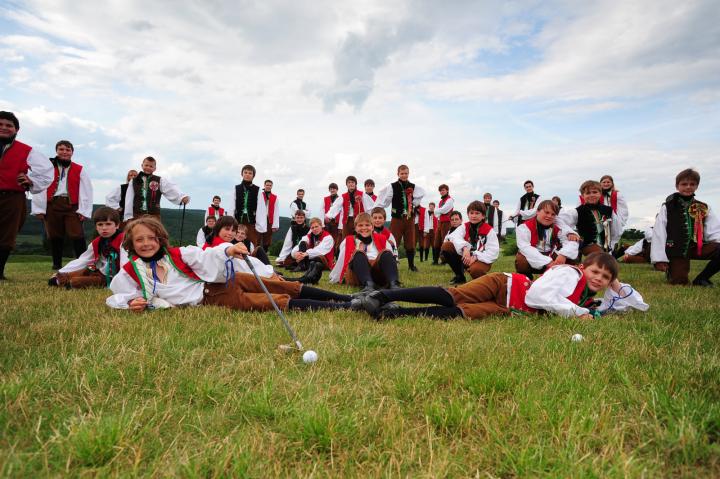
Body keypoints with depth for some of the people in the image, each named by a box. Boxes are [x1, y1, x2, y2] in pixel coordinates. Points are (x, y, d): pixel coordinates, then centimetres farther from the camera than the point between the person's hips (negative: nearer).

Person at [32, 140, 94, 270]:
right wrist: (39, 209, -1)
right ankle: (57, 264, 18)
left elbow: (86, 191, 4)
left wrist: (83, 210, -5)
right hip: (52, 205, 2)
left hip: (72, 206, -2)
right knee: (55, 236, 7)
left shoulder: (80, 170, 8)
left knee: (76, 235, -10)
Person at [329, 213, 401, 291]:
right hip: (357, 278, -1)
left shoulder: (381, 240, 22)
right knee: (358, 253, -28)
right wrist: (334, 279, 11)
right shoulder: (348, 242, 18)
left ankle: (394, 285, -44)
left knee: (387, 253, -23)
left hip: (379, 275, 1)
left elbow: (390, 258, 13)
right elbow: (341, 262, 14)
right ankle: (368, 285, -51)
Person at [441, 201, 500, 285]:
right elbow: (455, 236, -17)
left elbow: (493, 252, -16)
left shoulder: (489, 231, -8)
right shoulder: (464, 227, 3)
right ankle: (460, 277, -1)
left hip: (481, 260, -5)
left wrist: (476, 257, -27)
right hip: (466, 258, 5)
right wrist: (464, 248, -36)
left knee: (475, 269, -41)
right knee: (446, 246, -16)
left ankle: (480, 278, 2)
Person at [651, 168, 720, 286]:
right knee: (679, 282, -12)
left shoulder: (704, 209, 11)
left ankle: (701, 279, -2)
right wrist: (659, 258, -12)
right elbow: (658, 233, -4)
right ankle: (670, 270, 26)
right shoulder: (667, 207, 1)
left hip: (697, 248, 3)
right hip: (675, 250, -3)